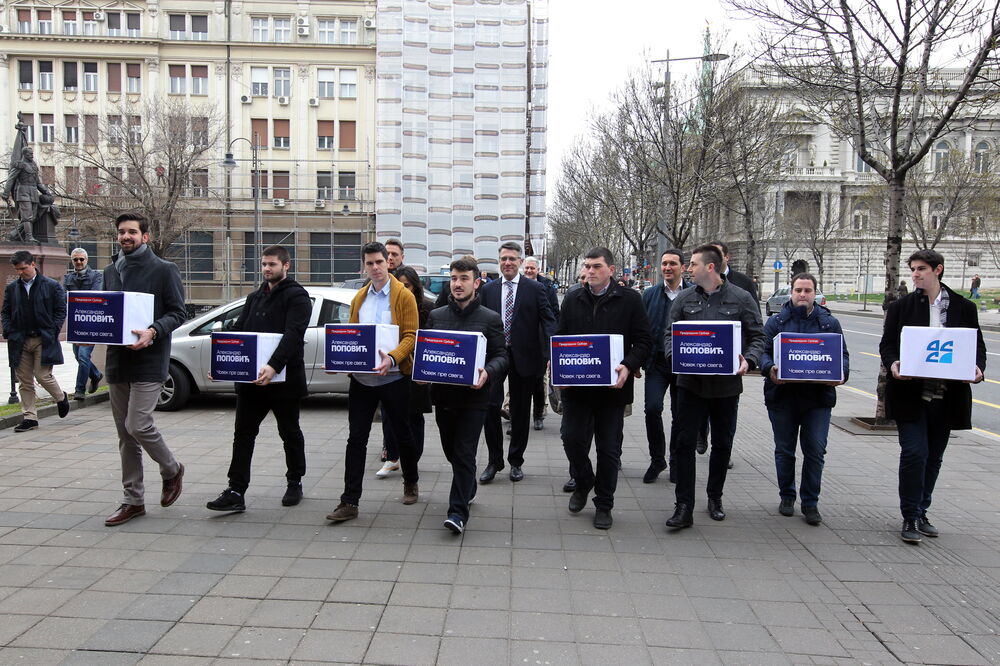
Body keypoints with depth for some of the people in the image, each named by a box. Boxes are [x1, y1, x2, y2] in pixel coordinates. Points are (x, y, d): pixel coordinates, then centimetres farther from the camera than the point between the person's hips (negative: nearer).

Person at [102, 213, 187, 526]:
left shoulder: (164, 270, -3)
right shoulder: (111, 271, 16)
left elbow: (177, 313, -6)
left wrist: (153, 332, -23)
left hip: (149, 362, -6)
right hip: (117, 360, 6)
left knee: (137, 426, -14)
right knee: (125, 435, 9)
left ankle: (172, 470, 14)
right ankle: (133, 500, 19)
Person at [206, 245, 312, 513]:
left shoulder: (297, 296, -8)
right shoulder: (255, 297, 15)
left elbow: (292, 335, -21)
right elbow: (238, 329, 12)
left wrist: (273, 366, -34)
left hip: (284, 379, -6)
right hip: (251, 378, 6)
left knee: (290, 433, 10)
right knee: (243, 433, 4)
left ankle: (295, 483, 26)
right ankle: (236, 492, 7)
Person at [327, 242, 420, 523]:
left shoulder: (403, 296, -4)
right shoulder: (359, 298, 11)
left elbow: (411, 336, -10)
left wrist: (392, 358, -27)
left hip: (393, 378, -3)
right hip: (361, 377, 4)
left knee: (401, 433, 12)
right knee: (356, 438, 1)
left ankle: (411, 483, 36)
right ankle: (349, 502, 6)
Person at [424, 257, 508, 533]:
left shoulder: (491, 319, -1)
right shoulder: (436, 316, 8)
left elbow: (501, 356, -2)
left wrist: (487, 373, -22)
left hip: (474, 397, -4)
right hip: (443, 395, 4)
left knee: (464, 454, -6)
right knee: (451, 450, 17)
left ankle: (458, 511, 0)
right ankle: (468, 490, 41)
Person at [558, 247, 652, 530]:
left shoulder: (630, 300, -2)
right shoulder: (572, 300, 8)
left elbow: (643, 341, -4)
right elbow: (560, 339, 10)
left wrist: (628, 367, -20)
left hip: (612, 387, -2)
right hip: (576, 385, 2)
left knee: (609, 448, 7)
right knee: (572, 439, 3)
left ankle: (604, 504, 23)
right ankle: (583, 482, 33)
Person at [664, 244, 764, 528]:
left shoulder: (741, 298, -2)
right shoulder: (684, 298, 3)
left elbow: (757, 336, 2)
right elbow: (670, 333, 6)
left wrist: (748, 360, -16)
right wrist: (673, 355, -13)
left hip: (727, 384, 0)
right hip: (691, 382, 1)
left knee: (723, 443, 14)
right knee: (686, 442, -2)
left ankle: (715, 498, 33)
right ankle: (684, 507, 4)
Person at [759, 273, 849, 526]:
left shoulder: (830, 323, 9)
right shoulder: (776, 321, 5)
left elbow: (843, 355, 7)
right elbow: (764, 352, -2)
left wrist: (841, 374, -13)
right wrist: (770, 369, -23)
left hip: (818, 397, 1)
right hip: (782, 395, 0)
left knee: (815, 450, 1)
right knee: (784, 450, 9)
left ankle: (810, 502, 15)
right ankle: (787, 496, 26)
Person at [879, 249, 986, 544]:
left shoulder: (964, 307, 6)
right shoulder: (901, 307, 3)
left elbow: (978, 346, 9)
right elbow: (887, 344, 3)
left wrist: (977, 368, -12)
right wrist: (892, 364, -18)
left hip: (946, 396, 2)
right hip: (910, 395, -2)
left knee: (933, 458, 12)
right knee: (914, 453, -10)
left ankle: (920, 513, 27)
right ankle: (910, 518, 2)